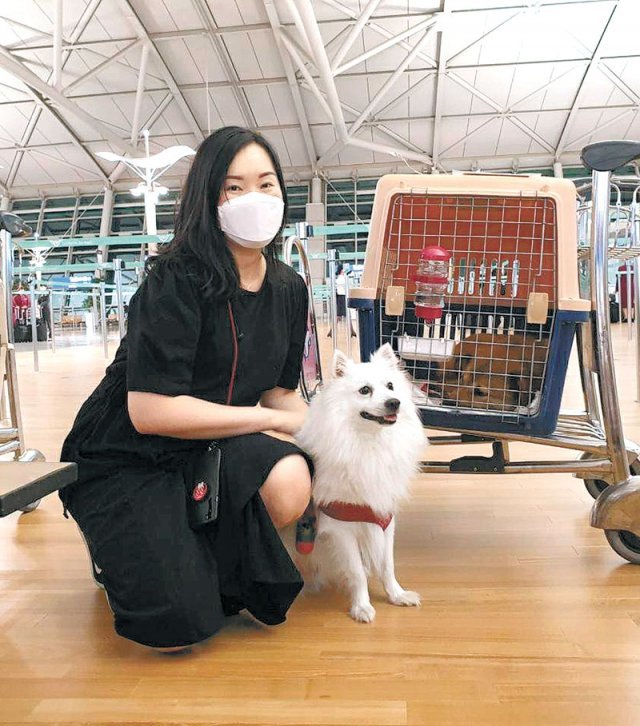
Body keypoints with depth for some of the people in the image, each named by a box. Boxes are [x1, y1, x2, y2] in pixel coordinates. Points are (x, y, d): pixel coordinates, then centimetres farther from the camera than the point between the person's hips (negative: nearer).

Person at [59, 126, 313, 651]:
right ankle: (124, 551, 17)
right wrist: (274, 419, -21)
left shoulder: (289, 288, 0)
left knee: (289, 481, -28)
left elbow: (279, 391, 6)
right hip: (124, 459, -5)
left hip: (209, 448, 5)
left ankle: (199, 555, 6)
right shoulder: (177, 281, -21)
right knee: (179, 623, -18)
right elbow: (150, 411, -26)